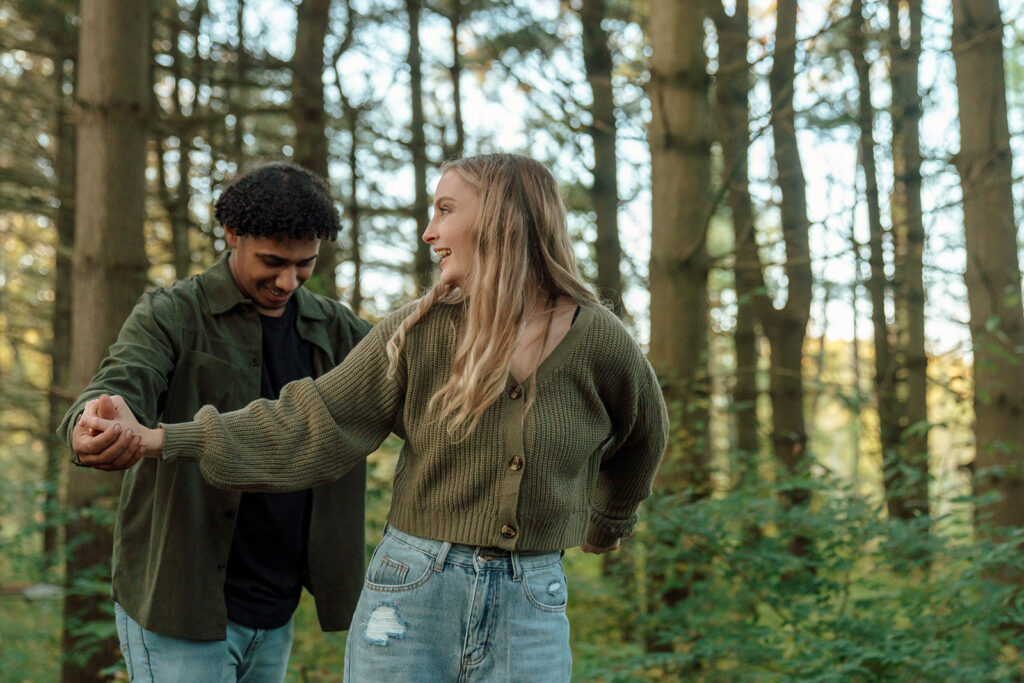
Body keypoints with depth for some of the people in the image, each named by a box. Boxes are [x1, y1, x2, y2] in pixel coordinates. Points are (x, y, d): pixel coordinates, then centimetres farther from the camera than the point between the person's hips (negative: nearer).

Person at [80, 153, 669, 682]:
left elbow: (641, 437, 16)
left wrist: (609, 522, 33)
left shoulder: (597, 339, -3)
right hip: (412, 595, 1)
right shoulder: (417, 331, -2)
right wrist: (163, 440, -12)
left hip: (530, 611, 0)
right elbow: (318, 425, -4)